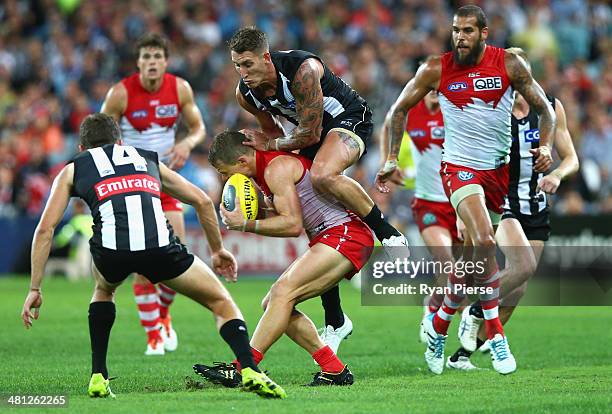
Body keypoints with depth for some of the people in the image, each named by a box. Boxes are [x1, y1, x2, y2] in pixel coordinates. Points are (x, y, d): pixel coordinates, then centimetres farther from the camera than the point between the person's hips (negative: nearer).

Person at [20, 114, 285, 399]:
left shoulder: (72, 170, 29)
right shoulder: (148, 159, 35)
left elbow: (45, 229, 20)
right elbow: (202, 200, 33)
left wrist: (35, 289, 23)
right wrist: (217, 250, 44)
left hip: (111, 248, 0)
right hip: (160, 246, 0)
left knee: (104, 289, 37)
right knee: (222, 303, 18)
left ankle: (98, 378, 27)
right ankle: (249, 371, -6)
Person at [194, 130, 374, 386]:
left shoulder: (276, 168, -15)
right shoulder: (265, 169, 16)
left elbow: (293, 225, -20)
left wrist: (246, 225, -18)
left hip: (346, 234, -11)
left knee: (283, 293, -22)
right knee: (272, 304, 3)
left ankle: (242, 369, -26)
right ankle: (334, 370, 0)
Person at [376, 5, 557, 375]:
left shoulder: (510, 65, -4)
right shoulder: (436, 70, -5)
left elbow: (545, 108, 4)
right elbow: (400, 109, 8)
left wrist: (545, 145, -12)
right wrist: (392, 159, 6)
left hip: (500, 168, 3)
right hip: (460, 167, -3)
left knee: (473, 253, 7)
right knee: (485, 241, -24)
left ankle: (440, 324, 28)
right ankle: (496, 337, -14)